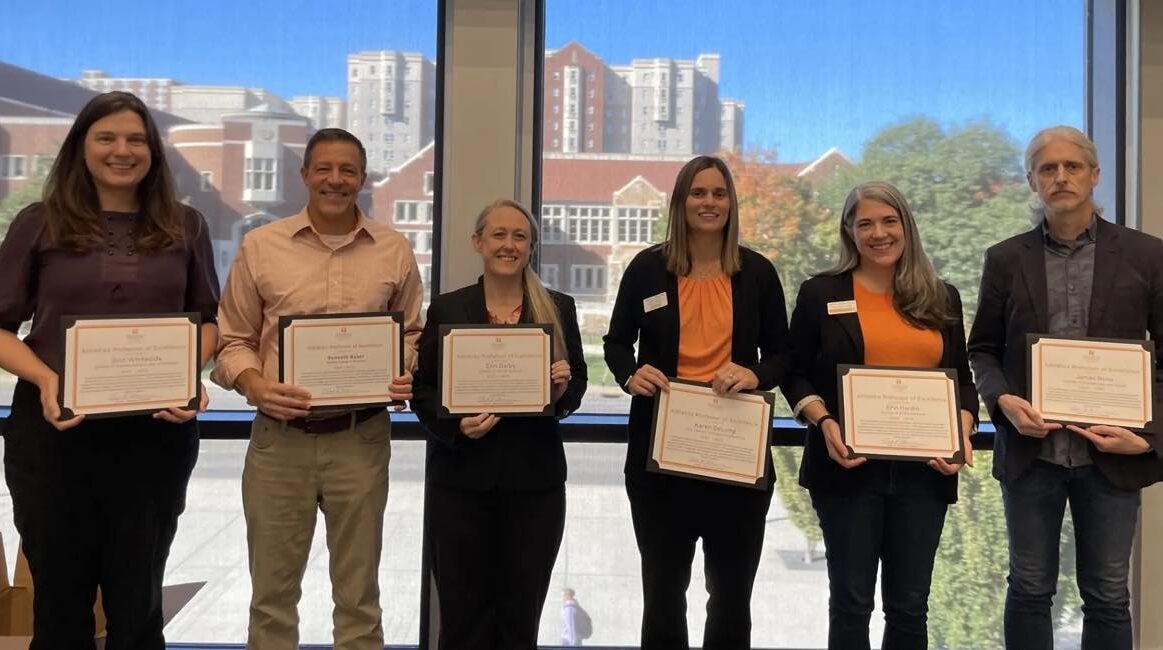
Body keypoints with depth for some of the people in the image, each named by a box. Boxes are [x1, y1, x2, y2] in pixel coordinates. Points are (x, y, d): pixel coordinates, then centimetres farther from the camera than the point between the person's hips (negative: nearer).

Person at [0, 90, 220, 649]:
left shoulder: (184, 227, 6)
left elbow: (209, 319, 10)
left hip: (157, 432, 1)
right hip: (54, 432, 0)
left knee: (137, 602, 13)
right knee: (60, 601, 13)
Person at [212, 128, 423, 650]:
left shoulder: (394, 251, 4)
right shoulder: (260, 246, 1)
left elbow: (411, 333, 14)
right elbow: (232, 341, 5)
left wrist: (407, 377, -6)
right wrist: (256, 387, -14)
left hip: (361, 437, 1)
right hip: (279, 437, 0)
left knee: (358, 592, 12)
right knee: (272, 590, 11)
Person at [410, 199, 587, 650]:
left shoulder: (559, 309, 6)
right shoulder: (446, 309, 3)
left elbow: (577, 385, 9)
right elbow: (423, 390, 1)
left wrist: (563, 390, -13)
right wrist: (456, 425, -17)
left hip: (534, 479, 1)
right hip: (461, 479, -1)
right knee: (464, 613, 7)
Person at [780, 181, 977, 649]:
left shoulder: (941, 298, 11)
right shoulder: (821, 293, 2)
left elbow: (962, 379, 13)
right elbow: (796, 374, 2)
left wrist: (963, 432, -5)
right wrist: (824, 423, -15)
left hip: (924, 470, 3)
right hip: (850, 467, -2)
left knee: (910, 604, 10)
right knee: (851, 601, 6)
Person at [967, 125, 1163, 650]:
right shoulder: (1005, 259, 4)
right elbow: (982, 348, 8)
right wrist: (1003, 401, -12)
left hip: (1111, 453, 0)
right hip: (1030, 450, 1)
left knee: (1106, 596, 9)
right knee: (1029, 589, 10)